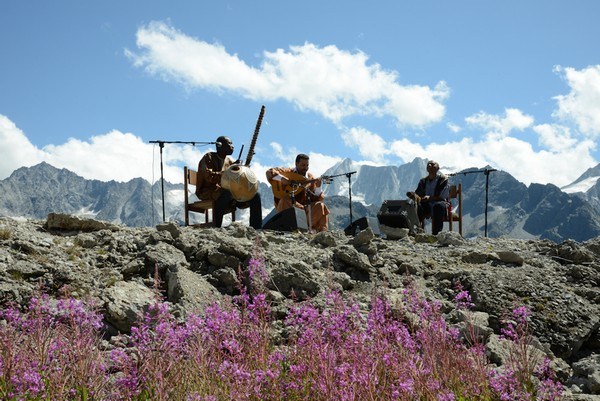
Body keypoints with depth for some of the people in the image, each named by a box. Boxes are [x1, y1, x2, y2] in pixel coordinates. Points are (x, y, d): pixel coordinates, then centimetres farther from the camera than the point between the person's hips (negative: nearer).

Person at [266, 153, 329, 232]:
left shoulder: (310, 178, 7)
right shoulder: (288, 172, 2)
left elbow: (317, 198, 1)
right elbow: (270, 172, -9)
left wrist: (318, 187, -18)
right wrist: (281, 178, -23)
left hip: (303, 207, 2)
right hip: (287, 205, -2)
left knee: (320, 206, -22)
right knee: (285, 200, -36)